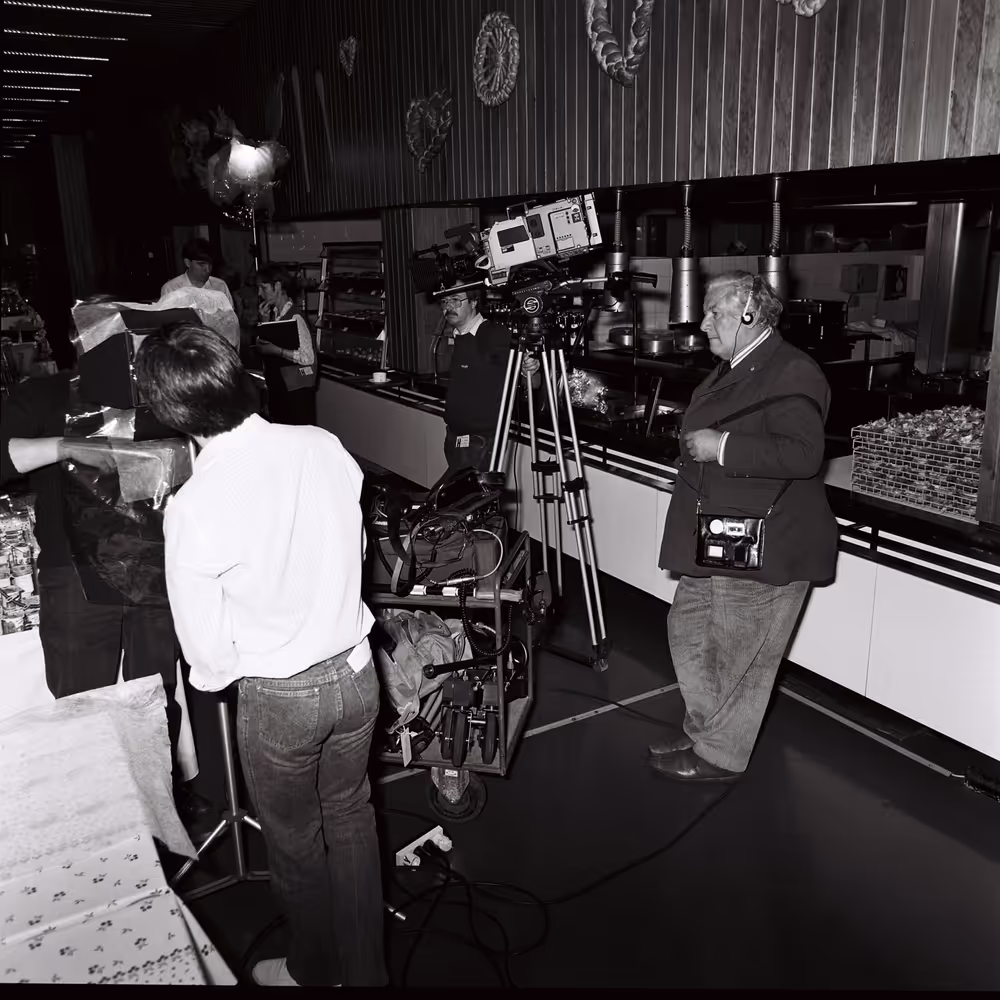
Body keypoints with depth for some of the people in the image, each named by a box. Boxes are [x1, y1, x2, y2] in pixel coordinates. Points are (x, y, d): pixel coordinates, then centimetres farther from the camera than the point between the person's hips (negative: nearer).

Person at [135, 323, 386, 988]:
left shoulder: (194, 508, -25)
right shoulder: (325, 447, -12)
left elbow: (209, 660, -15)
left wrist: (216, 676, 6)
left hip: (278, 698, -4)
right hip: (355, 671, 4)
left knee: (296, 843, 21)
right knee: (351, 817, 24)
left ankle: (311, 974, 48)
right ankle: (366, 970, 44)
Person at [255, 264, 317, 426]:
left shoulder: (295, 317, -17)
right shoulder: (273, 313, 6)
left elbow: (308, 357, -22)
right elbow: (269, 342, 12)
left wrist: (276, 350, -24)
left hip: (296, 389, -8)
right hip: (277, 387, 8)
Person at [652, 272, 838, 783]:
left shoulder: (793, 373, -15)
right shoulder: (732, 369, 15)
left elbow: (803, 454, -28)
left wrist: (721, 446, -24)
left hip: (764, 549, -10)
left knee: (739, 660, 2)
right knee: (687, 630, 17)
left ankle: (719, 757, 20)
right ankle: (701, 734, 34)